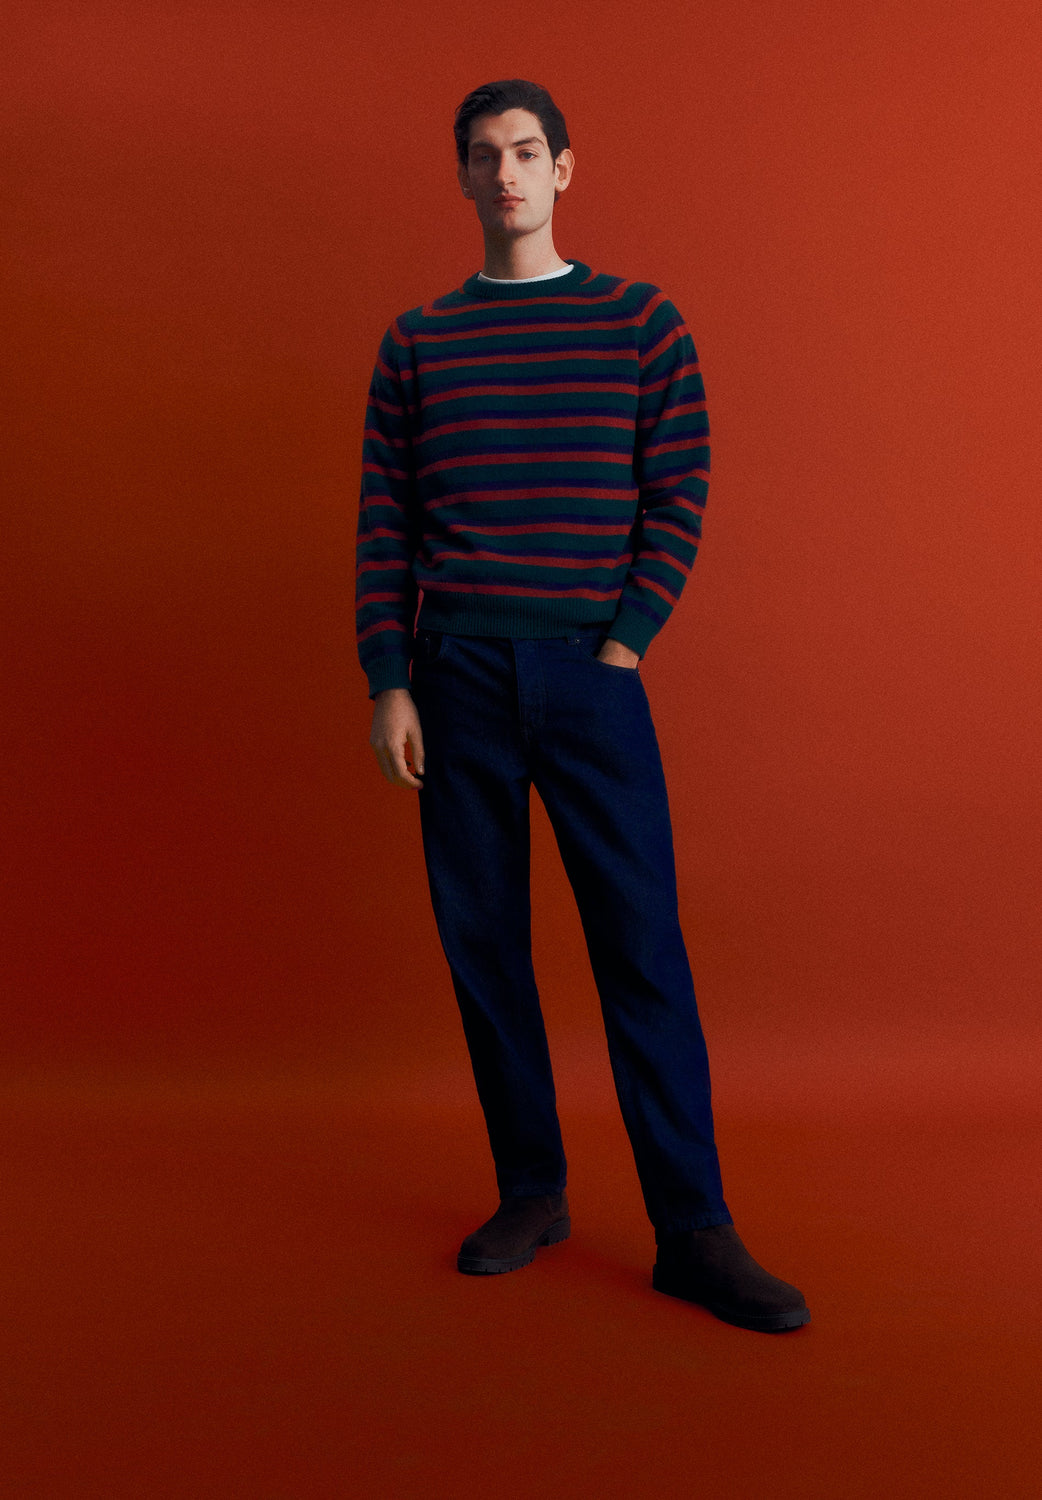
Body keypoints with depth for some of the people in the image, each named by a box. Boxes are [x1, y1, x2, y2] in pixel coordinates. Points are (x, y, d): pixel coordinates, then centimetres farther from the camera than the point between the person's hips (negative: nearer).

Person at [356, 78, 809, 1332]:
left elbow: (679, 499, 3)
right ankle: (530, 1192, 20)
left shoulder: (643, 323, 8)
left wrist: (625, 644, -7)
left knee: (642, 946, -4)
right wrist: (389, 684, -1)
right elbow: (382, 525, 8)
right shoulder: (415, 343, 12)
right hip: (455, 672, 2)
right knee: (482, 942, 6)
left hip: (590, 669, -2)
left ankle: (693, 1232, 4)